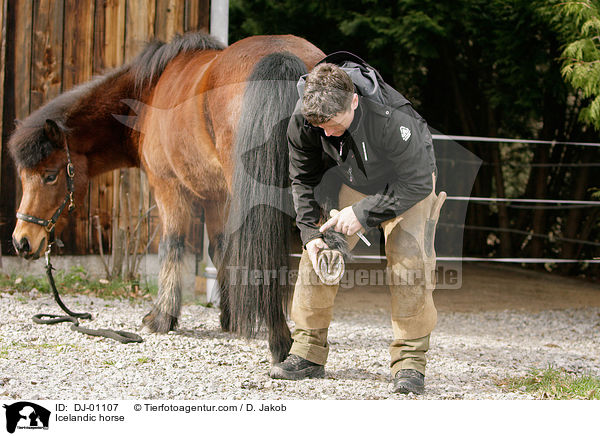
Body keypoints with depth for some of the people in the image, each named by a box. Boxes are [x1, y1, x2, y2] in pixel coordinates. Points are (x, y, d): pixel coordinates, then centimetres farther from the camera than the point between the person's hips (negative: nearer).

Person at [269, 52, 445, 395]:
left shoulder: (392, 119, -41)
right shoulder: (302, 121, -26)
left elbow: (417, 183, -30)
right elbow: (303, 179, -8)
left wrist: (363, 213, -32)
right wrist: (310, 232, -18)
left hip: (408, 181, -4)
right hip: (351, 181, 4)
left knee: (409, 257, -21)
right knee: (317, 254, -6)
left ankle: (410, 362, -13)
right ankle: (308, 353, 6)